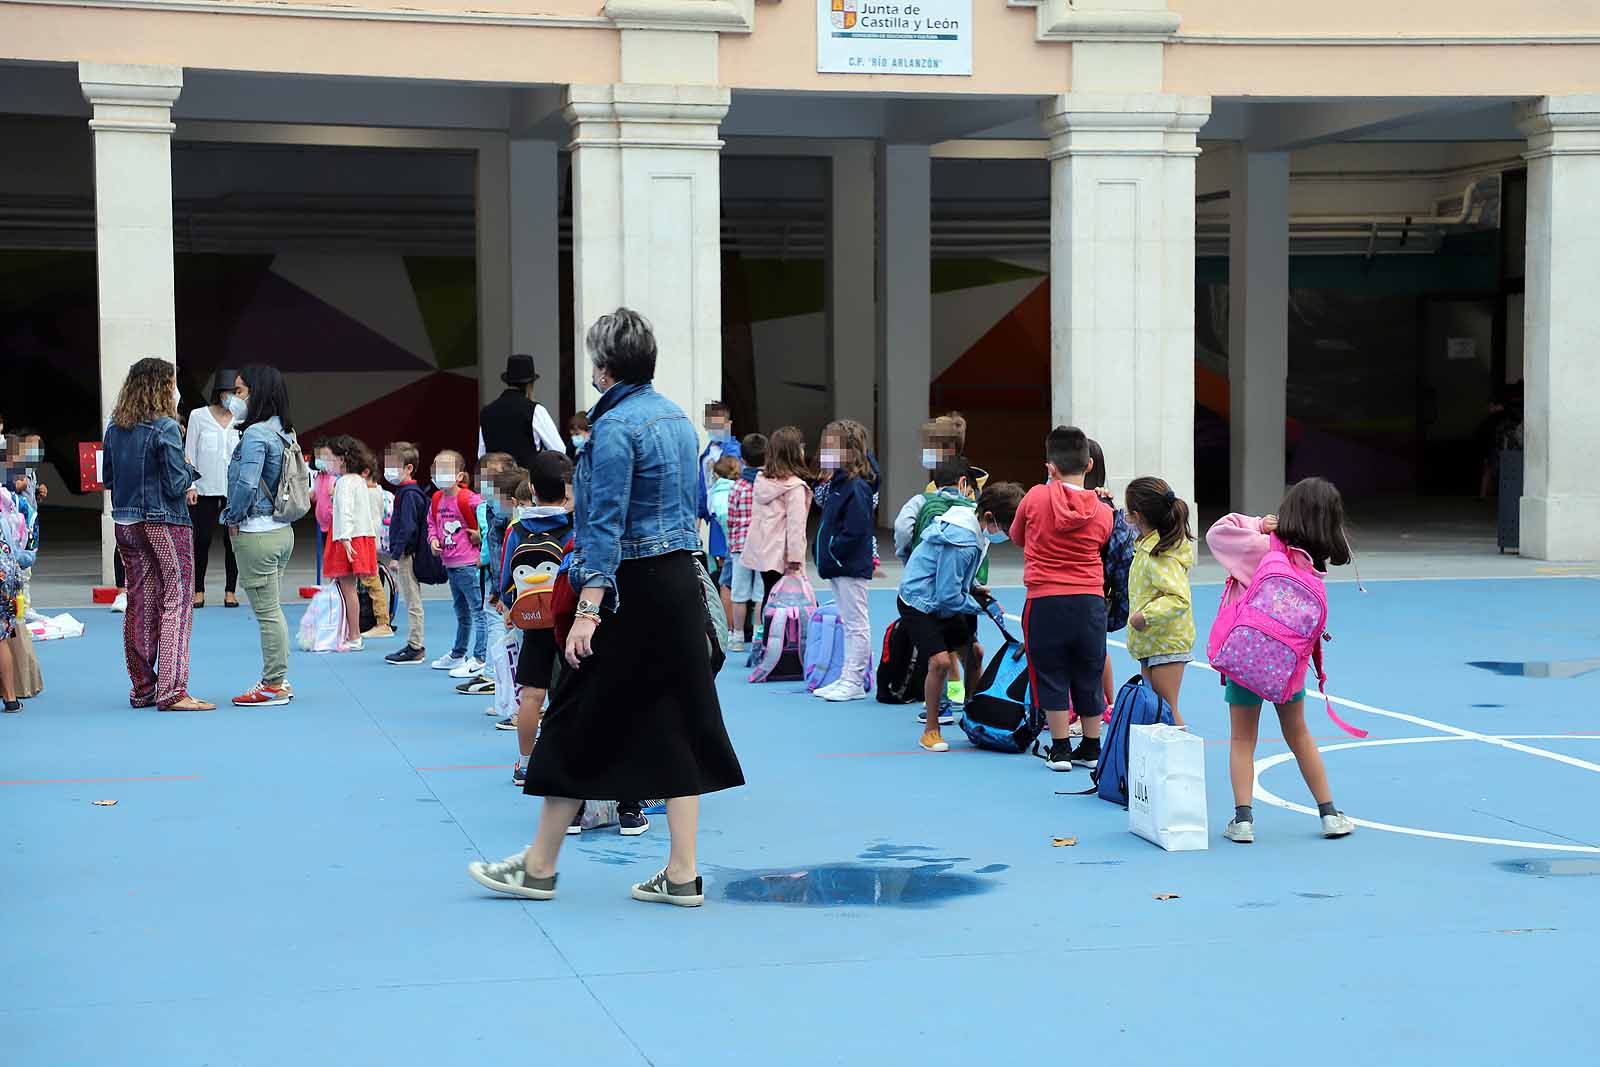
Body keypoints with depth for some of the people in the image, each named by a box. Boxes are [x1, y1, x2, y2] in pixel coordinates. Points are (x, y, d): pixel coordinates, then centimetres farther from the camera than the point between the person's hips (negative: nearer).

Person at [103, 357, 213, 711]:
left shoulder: (115, 428, 6)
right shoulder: (165, 428, -15)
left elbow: (108, 478, 13)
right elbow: (177, 485, -16)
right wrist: (189, 470, 3)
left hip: (126, 522, 7)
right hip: (165, 523, -7)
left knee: (140, 603, 13)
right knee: (176, 602, -3)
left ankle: (143, 689, 18)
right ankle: (172, 691, -8)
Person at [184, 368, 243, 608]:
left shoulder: (242, 418, 5)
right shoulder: (199, 416, 2)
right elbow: (190, 453, 4)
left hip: (234, 489, 1)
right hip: (205, 489, -1)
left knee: (232, 540, 3)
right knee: (201, 541, 1)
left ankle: (230, 591, 12)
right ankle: (198, 590, 13)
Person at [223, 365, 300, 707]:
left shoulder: (255, 434, -18)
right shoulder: (284, 432, 10)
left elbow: (246, 484, -26)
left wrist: (233, 517, -9)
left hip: (255, 534, -9)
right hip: (282, 530, 9)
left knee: (267, 612, -3)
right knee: (272, 610, 15)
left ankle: (273, 686, 2)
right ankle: (278, 680, 21)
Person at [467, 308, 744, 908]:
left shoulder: (615, 426, -14)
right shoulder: (678, 418, 11)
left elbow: (606, 525, -20)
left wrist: (588, 611, -22)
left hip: (632, 589, -8)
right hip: (683, 582, 8)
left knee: (580, 722, 3)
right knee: (677, 723, 8)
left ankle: (539, 868, 13)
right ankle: (682, 875, 7)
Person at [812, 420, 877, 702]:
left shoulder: (856, 487, -17)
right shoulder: (839, 484, 14)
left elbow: (855, 530, -24)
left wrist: (833, 552, -18)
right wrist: (826, 555, 10)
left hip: (851, 567, -10)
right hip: (838, 566, 10)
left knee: (856, 624, -3)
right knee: (849, 625, 14)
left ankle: (854, 682, 1)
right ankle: (848, 678, 21)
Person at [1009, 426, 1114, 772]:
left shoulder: (1036, 497, -5)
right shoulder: (1103, 512, -1)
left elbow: (1017, 536, 11)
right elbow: (1099, 547, 9)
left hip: (1045, 601, -2)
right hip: (1090, 601, 2)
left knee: (1051, 675, 7)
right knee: (1089, 676, 13)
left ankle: (1061, 750, 7)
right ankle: (1091, 749, 20)